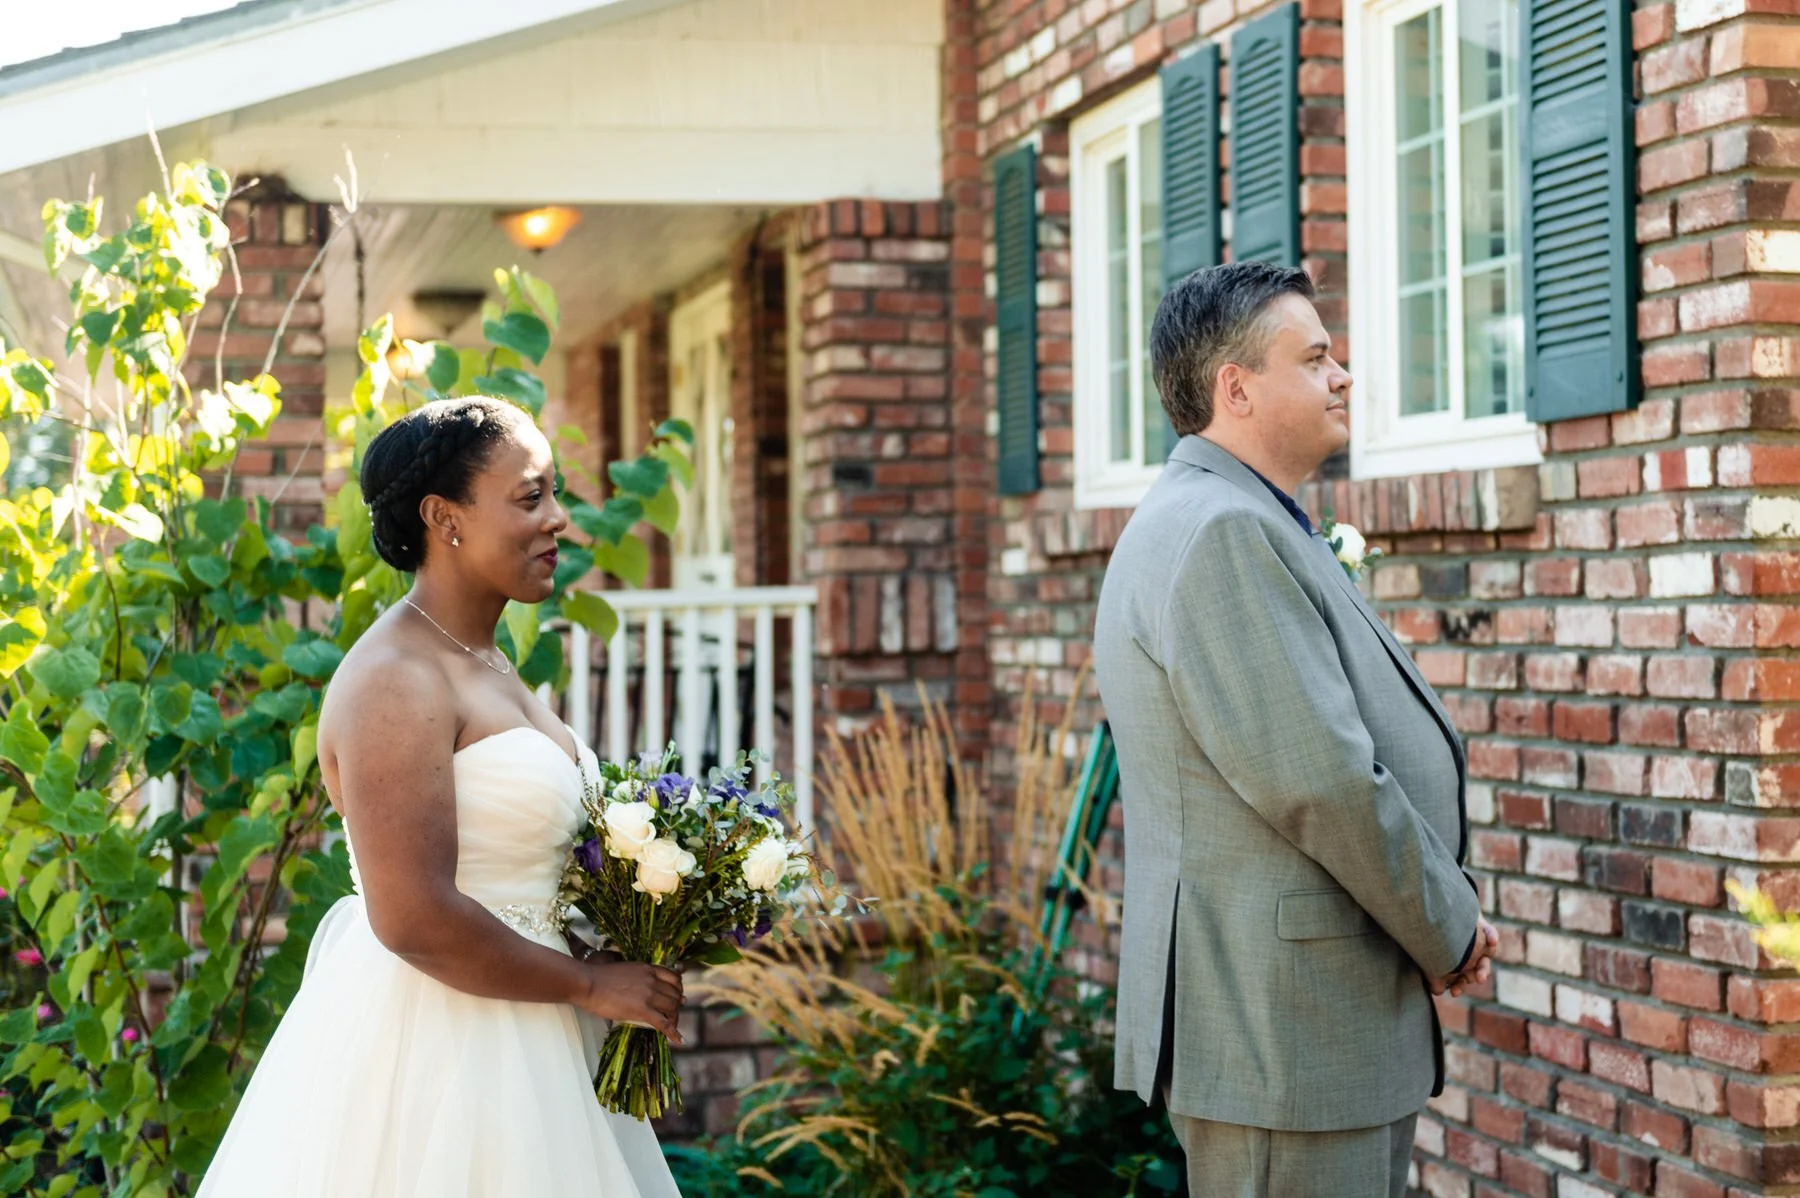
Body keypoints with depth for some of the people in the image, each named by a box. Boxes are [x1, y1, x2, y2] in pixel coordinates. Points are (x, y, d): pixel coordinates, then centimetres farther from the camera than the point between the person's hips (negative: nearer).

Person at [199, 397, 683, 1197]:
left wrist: (630, 966, 6)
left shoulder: (487, 666, 12)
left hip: (512, 1035, 9)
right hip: (428, 1048, -9)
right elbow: (413, 917, -25)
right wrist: (590, 985, -15)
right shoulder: (396, 683, -17)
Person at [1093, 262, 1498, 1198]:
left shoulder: (1249, 525, 18)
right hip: (1277, 1032, -11)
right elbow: (1317, 779, -23)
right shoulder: (1220, 532, -17)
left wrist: (1441, 920, 9)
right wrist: (1448, 928, -9)